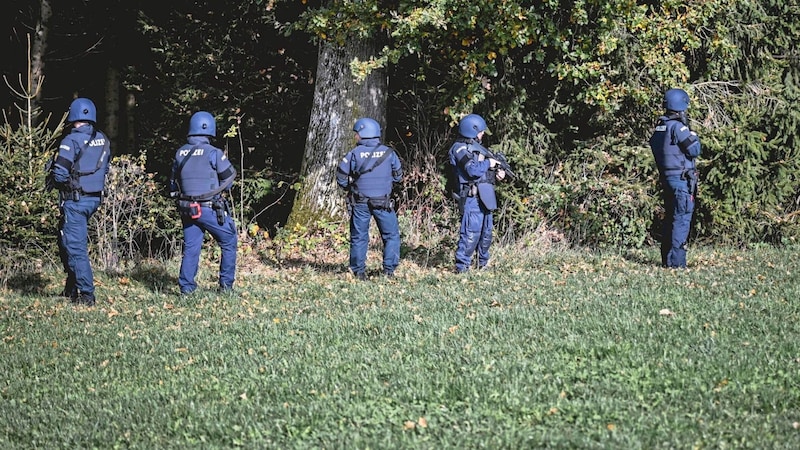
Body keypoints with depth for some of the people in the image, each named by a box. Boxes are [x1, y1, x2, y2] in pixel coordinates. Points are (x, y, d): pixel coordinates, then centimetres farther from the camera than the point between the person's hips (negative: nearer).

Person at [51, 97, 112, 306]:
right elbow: (104, 169, 14)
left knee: (75, 247, -3)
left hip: (75, 200, -7)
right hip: (95, 198, 7)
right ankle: (71, 287, 27)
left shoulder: (72, 140, -16)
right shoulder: (103, 140, 5)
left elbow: (60, 173, -20)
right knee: (66, 241, 23)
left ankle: (86, 295, -6)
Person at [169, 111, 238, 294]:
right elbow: (228, 179, -4)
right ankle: (226, 285, 9)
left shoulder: (180, 153, 5)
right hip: (210, 209, -5)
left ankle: (186, 286, 5)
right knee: (229, 243, 10)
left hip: (187, 209, 5)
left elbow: (173, 183, 12)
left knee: (190, 247, 10)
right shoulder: (213, 153, -12)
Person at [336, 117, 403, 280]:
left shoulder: (354, 154, -7)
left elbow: (341, 178, -4)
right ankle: (389, 269, 4)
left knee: (359, 237, 9)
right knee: (391, 235, 11)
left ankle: (359, 271, 7)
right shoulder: (388, 153, -2)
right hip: (383, 202, 0)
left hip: (360, 203, 0)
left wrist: (350, 188, 15)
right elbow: (398, 176, 8)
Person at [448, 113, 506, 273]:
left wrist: (497, 173, 6)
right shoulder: (460, 149, -10)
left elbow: (485, 171, 25)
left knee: (486, 232, 16)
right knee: (471, 232, -12)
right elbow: (473, 170, -23)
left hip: (485, 197, 10)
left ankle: (483, 263, 27)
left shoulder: (476, 147, 20)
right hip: (472, 196, -10)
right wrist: (488, 163, -9)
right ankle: (462, 266, -10)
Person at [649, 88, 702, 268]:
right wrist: (693, 135, 0)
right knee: (682, 219, -8)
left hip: (666, 177, 9)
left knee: (670, 217, 14)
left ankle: (666, 259, 17)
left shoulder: (659, 127, 10)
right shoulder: (678, 127, -15)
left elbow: (653, 146, 21)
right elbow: (694, 150, -16)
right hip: (681, 179, -9)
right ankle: (676, 261, -11)